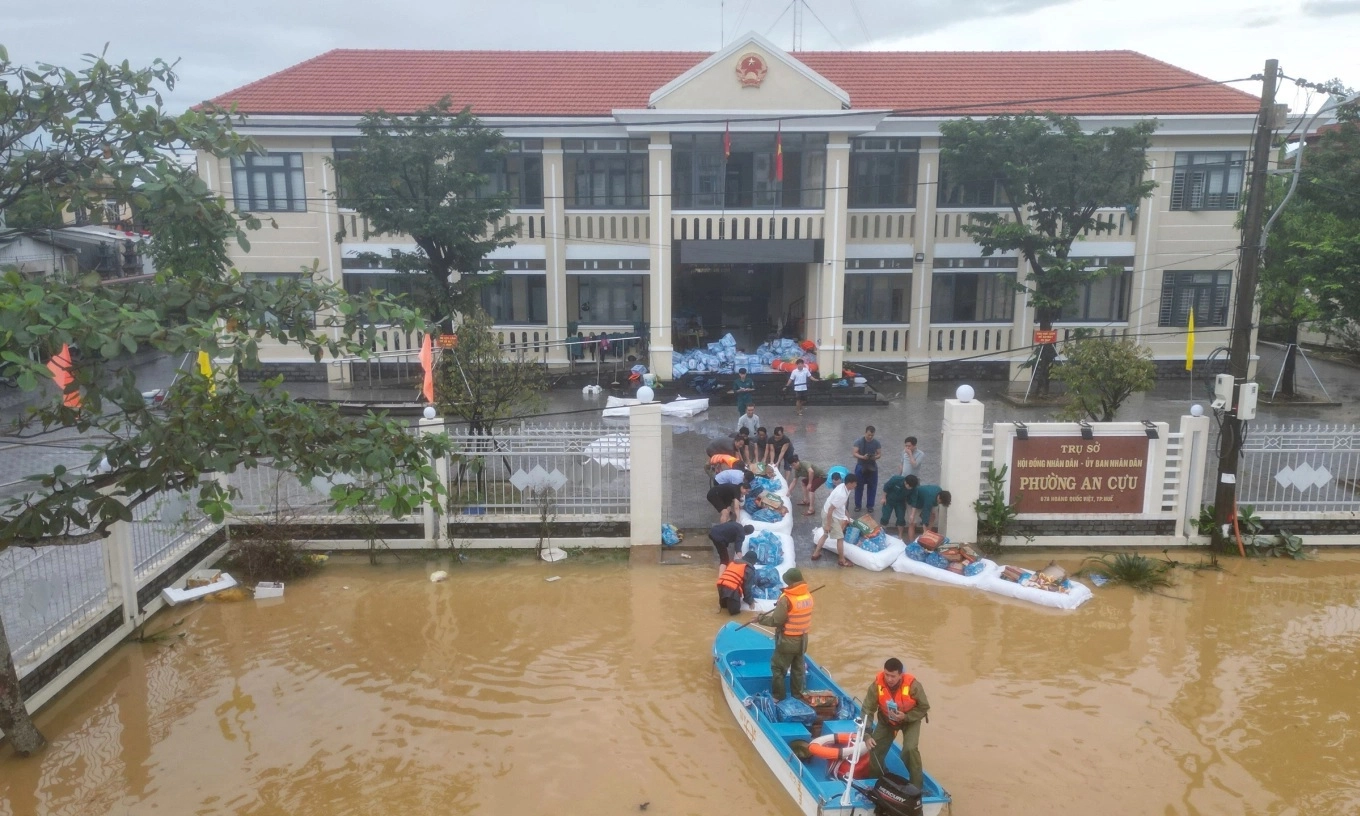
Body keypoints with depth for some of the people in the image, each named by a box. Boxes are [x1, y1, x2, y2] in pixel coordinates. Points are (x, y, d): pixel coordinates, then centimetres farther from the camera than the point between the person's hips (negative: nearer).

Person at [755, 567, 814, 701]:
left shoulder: (786, 599, -23)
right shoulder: (808, 596, -3)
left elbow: (776, 620, -21)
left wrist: (760, 619, -7)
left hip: (788, 640, -7)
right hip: (802, 639, 7)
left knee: (778, 668, 9)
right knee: (798, 668, 19)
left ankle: (777, 696, 17)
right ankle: (798, 694, 30)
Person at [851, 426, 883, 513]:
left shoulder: (877, 443, -5)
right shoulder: (858, 441, -11)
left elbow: (879, 454, -2)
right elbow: (855, 453, -13)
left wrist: (875, 457, -24)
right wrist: (862, 457, -30)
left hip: (872, 467, 2)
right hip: (861, 467, -1)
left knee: (872, 487, 8)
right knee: (859, 487, 7)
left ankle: (870, 505, 22)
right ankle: (858, 505, 20)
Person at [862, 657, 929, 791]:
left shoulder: (913, 686, -34)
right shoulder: (877, 685, -30)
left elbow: (924, 708, -17)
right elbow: (867, 710, -22)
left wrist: (906, 717, -31)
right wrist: (867, 734, -31)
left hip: (910, 720, -2)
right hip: (886, 720, 3)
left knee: (910, 749, -23)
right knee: (875, 748, -2)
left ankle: (917, 785, -2)